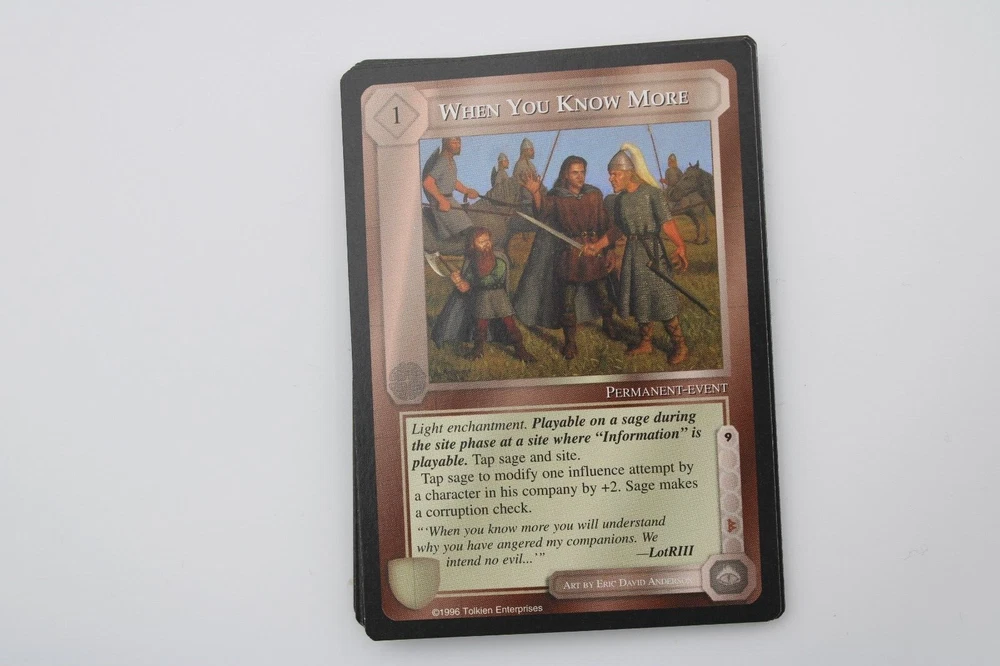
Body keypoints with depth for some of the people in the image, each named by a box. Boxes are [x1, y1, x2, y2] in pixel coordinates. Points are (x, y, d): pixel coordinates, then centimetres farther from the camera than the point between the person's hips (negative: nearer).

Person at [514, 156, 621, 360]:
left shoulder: (595, 195, 2)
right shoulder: (557, 198, -4)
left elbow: (606, 224, 6)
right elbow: (544, 208, -26)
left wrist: (609, 251, 3)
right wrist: (535, 193, -47)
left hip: (596, 251, 2)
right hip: (570, 255, -2)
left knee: (603, 294, 13)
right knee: (567, 300, -1)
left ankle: (609, 325, 40)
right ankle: (570, 342, 13)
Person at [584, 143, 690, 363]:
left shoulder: (651, 193, -10)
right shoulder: (616, 200, 9)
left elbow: (666, 222, -22)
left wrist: (679, 245, -35)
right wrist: (597, 246, 6)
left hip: (652, 251, -6)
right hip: (632, 252, 6)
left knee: (661, 297, -4)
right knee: (639, 298, 13)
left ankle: (680, 345, 8)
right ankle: (645, 342, 27)